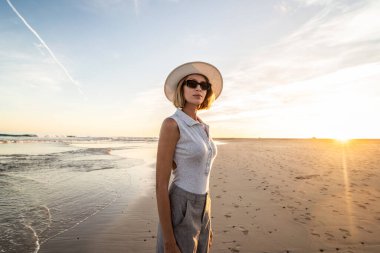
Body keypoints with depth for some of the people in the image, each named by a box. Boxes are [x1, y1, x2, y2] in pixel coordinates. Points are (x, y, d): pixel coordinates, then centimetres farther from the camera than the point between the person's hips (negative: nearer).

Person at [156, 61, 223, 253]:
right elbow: (161, 184, -19)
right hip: (179, 213, -8)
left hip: (199, 210, 8)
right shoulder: (171, 124, -17)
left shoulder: (201, 128, 9)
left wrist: (207, 223, 19)